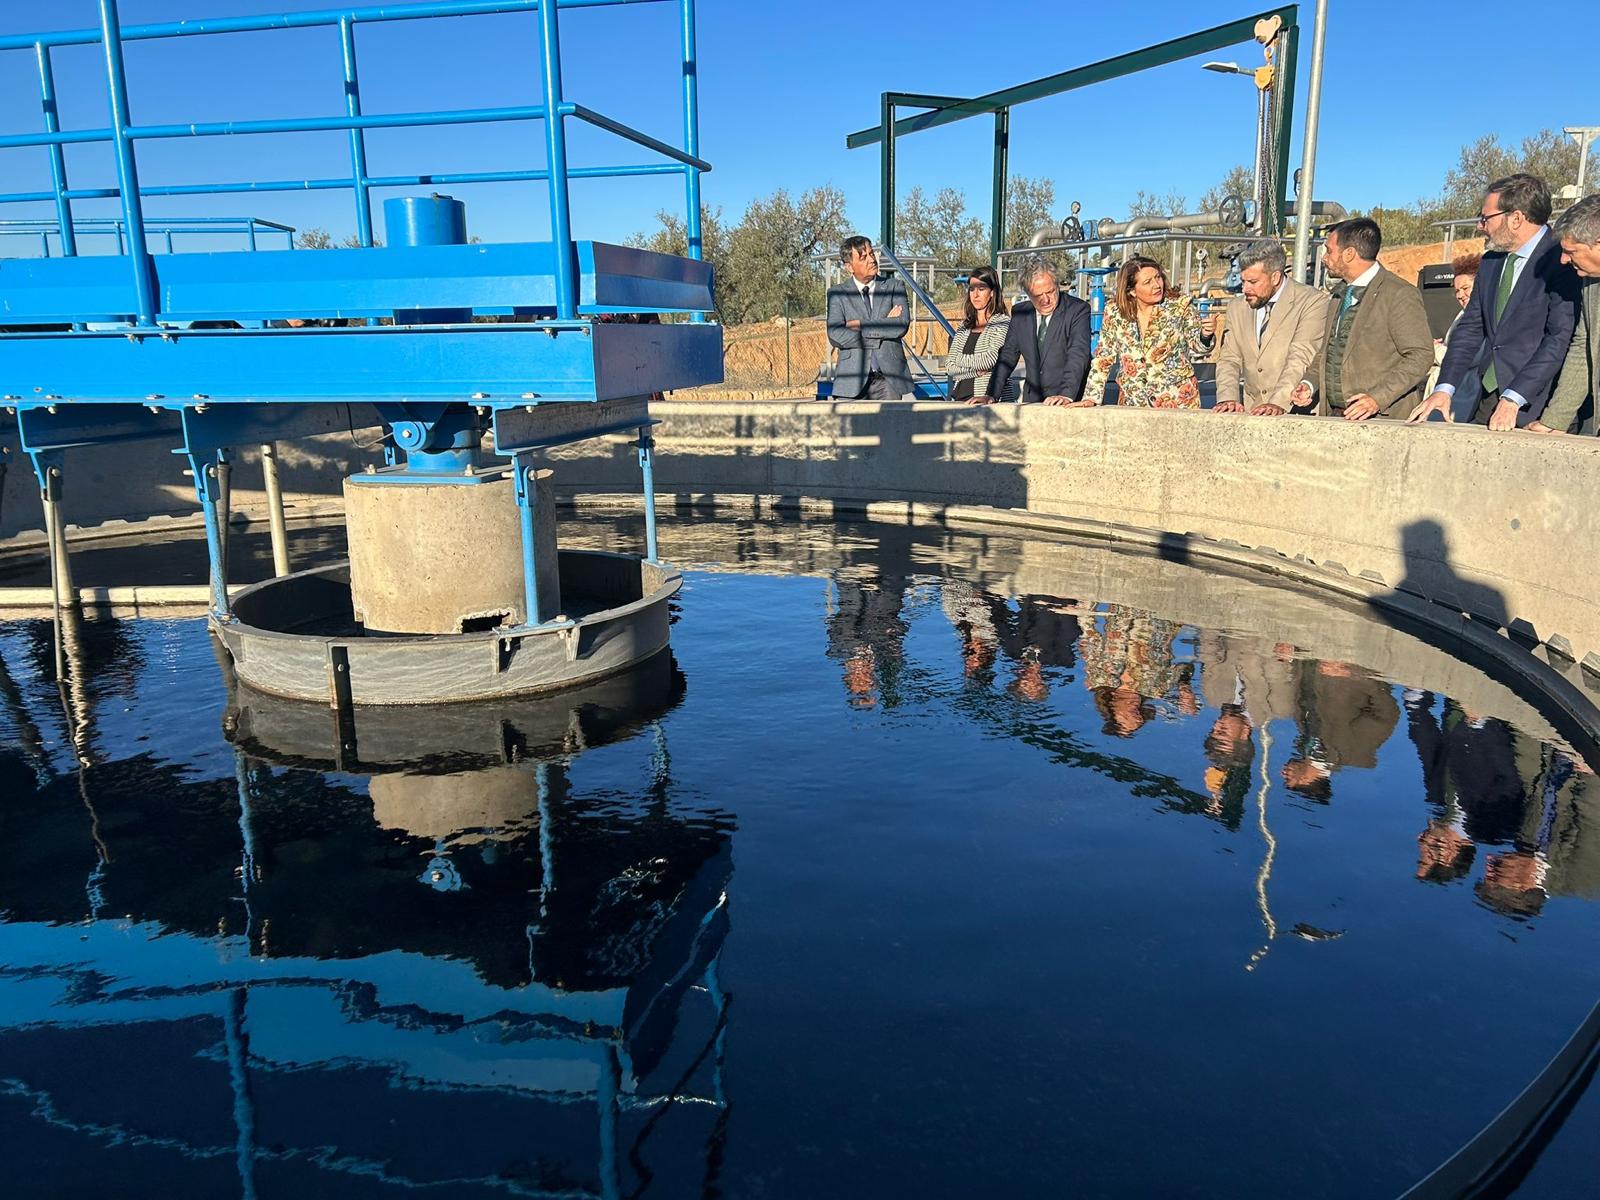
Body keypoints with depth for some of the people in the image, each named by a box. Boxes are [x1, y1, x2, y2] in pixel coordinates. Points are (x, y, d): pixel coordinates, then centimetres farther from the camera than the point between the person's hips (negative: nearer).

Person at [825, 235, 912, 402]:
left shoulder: (894, 287, 11)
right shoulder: (836, 293, 8)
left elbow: (902, 325, -5)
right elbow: (835, 335, -8)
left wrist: (861, 325, -7)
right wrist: (884, 327, -7)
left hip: (889, 378, 1)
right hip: (852, 381, -1)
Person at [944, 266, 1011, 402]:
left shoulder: (1002, 322, -1)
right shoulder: (965, 326, 15)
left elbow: (992, 359, -14)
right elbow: (950, 367, 8)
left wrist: (962, 359, 1)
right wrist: (976, 371, -8)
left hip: (989, 398, -4)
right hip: (960, 397, 4)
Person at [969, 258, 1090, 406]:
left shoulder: (1078, 309, -3)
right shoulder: (1020, 313, 10)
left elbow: (1078, 356, -14)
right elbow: (1007, 356, 12)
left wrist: (1067, 395, -28)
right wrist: (991, 395, 1)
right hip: (1032, 401, 4)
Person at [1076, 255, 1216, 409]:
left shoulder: (1180, 307, -3)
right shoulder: (1114, 311, 0)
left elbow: (1196, 347, 2)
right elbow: (1103, 358, 5)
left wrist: (1205, 335, -21)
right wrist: (1091, 398, -2)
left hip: (1178, 402, -1)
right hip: (1132, 404, 1)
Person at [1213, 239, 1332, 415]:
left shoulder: (1314, 301, -2)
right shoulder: (1236, 307, 13)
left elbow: (1302, 358, -12)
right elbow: (1229, 360, 9)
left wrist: (1279, 402, -23)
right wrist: (1228, 399, -8)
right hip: (1252, 413, 4)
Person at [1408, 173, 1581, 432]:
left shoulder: (1561, 262, -8)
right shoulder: (1491, 263, 16)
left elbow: (1561, 337, -15)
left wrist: (1513, 400, -21)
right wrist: (1444, 389, 1)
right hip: (1486, 400, 6)